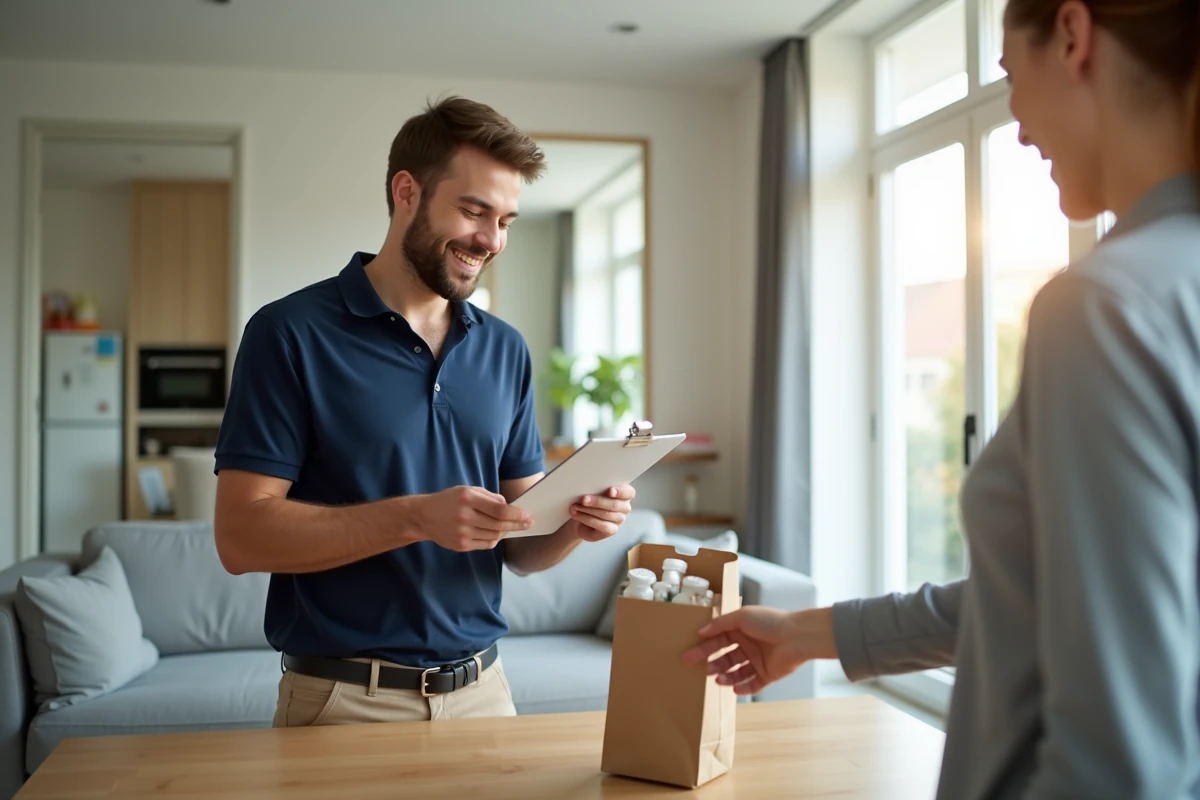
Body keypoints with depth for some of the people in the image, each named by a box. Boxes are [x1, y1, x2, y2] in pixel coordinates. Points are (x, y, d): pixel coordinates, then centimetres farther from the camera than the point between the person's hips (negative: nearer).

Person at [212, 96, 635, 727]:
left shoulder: (506, 350, 6)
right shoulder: (291, 334, -9)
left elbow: (517, 546, 9)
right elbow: (240, 535, -15)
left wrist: (572, 524, -14)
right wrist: (417, 517, -25)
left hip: (482, 692, 5)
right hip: (343, 699, -4)